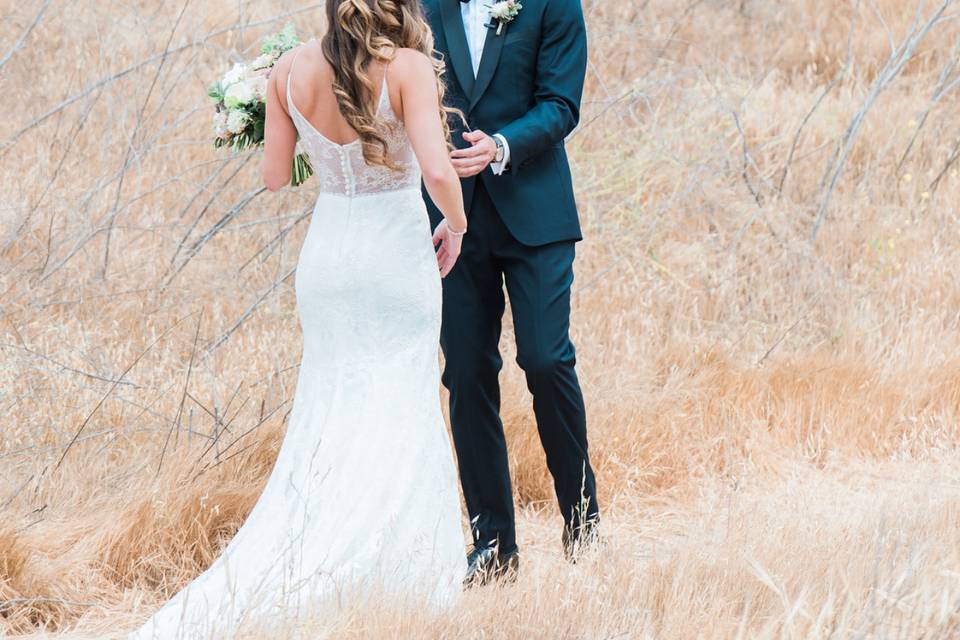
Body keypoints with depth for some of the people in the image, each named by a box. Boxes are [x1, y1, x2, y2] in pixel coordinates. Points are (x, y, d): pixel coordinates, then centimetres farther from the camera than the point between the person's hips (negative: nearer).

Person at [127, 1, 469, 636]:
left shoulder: (292, 71, -4)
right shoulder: (408, 67, -17)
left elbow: (275, 176, 4)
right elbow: (438, 172, -23)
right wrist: (456, 226, -4)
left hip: (325, 260, 4)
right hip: (396, 258, -4)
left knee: (331, 424, 14)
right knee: (398, 424, 6)